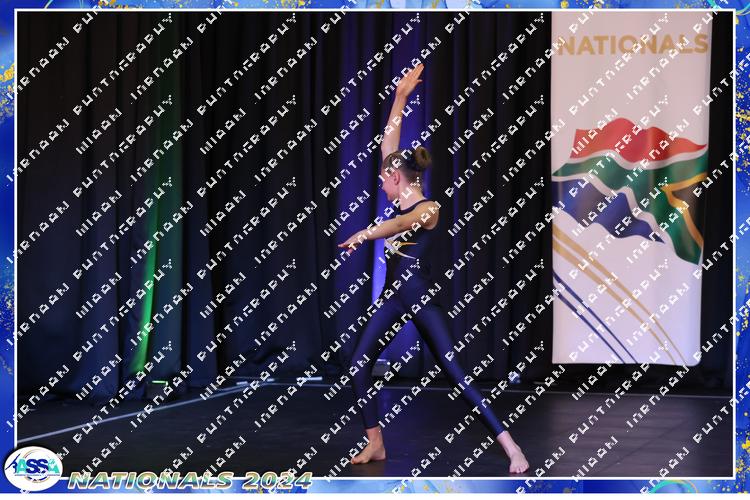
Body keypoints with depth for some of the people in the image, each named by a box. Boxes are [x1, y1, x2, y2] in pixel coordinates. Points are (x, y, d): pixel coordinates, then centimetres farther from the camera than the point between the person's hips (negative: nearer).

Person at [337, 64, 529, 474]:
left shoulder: (429, 208, -13)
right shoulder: (401, 198, 7)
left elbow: (400, 225, -34)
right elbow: (388, 145, 8)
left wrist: (364, 234, -50)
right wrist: (399, 98, 6)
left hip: (422, 298, -8)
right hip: (392, 296, 8)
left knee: (455, 375, -11)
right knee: (358, 367, 3)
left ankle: (511, 449, -11)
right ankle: (375, 444, 16)